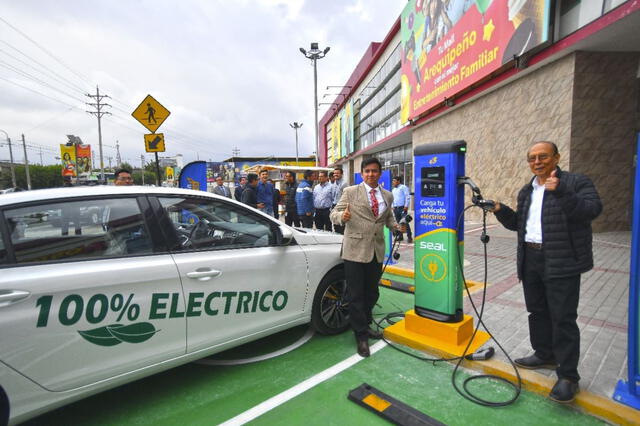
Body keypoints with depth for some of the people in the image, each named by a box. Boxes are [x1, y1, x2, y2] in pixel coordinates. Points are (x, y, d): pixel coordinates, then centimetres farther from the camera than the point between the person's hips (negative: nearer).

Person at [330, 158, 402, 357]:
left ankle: (366, 325, 37)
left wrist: (395, 226, 1)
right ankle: (361, 336, 16)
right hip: (355, 251, -4)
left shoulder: (387, 196, 11)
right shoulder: (350, 192, -2)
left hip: (377, 251, 5)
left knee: (371, 293, 17)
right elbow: (334, 214, -3)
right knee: (356, 295, 2)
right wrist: (342, 216, -26)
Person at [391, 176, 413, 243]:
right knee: (398, 223, 7)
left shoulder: (403, 187, -2)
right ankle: (400, 236, 15)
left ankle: (409, 237, -6)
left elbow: (408, 197, -7)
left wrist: (406, 206, -13)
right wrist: (393, 206, 15)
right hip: (395, 208, 7)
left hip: (402, 208, -7)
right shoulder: (393, 190, 21)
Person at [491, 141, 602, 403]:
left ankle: (568, 375, 9)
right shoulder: (526, 191, 16)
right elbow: (518, 224, 20)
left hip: (562, 263, -7)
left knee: (563, 318, -3)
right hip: (530, 261, 7)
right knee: (537, 311, 17)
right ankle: (544, 355, 34)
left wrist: (560, 192, -30)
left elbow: (592, 210, -19)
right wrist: (501, 211, 3)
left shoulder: (577, 182, -4)